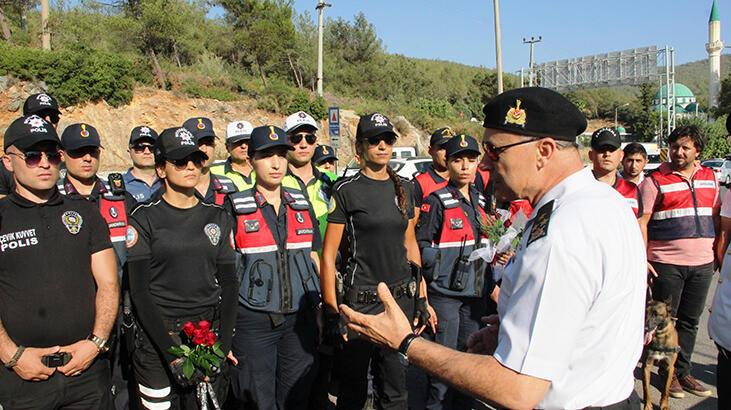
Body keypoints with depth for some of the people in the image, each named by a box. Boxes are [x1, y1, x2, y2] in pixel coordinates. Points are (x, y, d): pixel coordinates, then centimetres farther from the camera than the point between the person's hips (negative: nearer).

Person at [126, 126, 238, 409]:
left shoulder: (218, 217, 7)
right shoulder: (145, 218, -2)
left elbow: (228, 284, 5)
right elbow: (138, 291, -7)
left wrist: (224, 344, -6)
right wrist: (172, 352, -14)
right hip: (158, 339, -2)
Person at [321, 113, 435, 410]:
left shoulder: (403, 189, 9)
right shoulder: (346, 190, -6)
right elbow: (328, 254, -7)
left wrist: (422, 299, 10)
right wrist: (332, 311, -11)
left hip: (402, 297, 4)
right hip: (360, 301, -4)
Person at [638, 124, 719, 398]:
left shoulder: (710, 177, 11)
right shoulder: (655, 180, -5)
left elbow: (716, 216, 19)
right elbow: (641, 222, -8)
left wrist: (718, 252, 13)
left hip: (702, 264, 5)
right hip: (666, 264, -4)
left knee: (690, 321, 14)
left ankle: (682, 371, 27)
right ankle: (669, 374, 20)